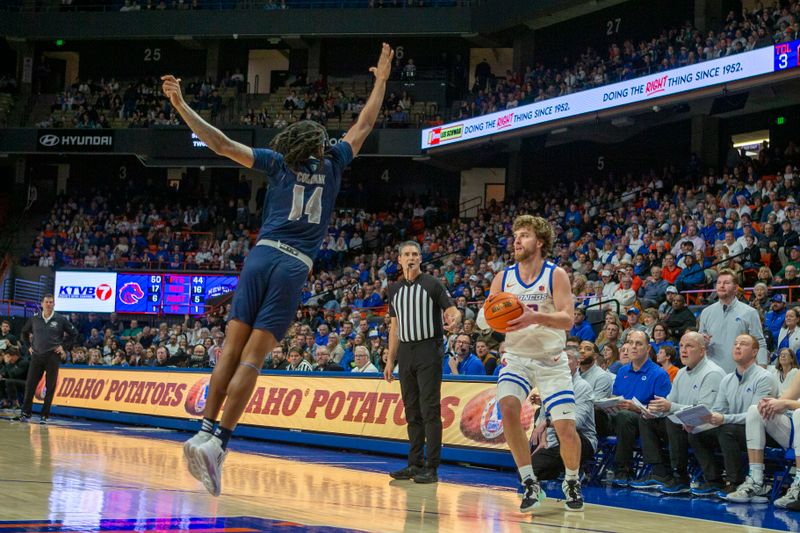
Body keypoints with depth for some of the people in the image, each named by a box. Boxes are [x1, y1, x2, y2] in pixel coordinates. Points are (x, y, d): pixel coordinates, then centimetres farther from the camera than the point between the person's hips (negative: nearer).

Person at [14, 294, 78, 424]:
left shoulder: (61, 319, 0)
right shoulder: (34, 319, 6)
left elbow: (74, 334, 8)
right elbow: (24, 332, 21)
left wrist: (64, 347, 2)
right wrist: (29, 346, 12)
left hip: (53, 356, -2)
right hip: (36, 356, 2)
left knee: (50, 387, 0)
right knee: (30, 385, -2)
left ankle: (44, 416, 6)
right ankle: (25, 413, 6)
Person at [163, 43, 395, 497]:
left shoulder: (278, 163, 13)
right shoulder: (333, 165, 14)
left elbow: (221, 144, 8)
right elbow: (364, 125, 26)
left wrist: (181, 105, 14)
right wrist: (382, 79, 37)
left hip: (263, 255, 1)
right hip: (296, 267, -1)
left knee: (233, 349, 3)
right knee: (252, 358, -7)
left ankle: (205, 432, -6)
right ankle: (218, 442, -16)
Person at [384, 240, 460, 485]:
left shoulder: (432, 284, -2)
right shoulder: (395, 289, 13)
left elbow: (452, 311, -7)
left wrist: (454, 321, -32)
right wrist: (390, 360, 14)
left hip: (429, 349, -5)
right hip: (405, 352, 5)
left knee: (430, 409, -8)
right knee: (412, 411, 8)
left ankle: (432, 467, -7)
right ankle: (415, 464, 14)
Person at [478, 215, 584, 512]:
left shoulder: (556, 275, -8)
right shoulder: (503, 279, 1)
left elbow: (568, 319, -20)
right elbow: (483, 321, 0)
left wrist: (535, 317, -38)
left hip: (551, 359, -2)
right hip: (516, 357, 2)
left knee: (565, 428, -9)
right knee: (507, 407, -26)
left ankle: (572, 482, 22)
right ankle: (530, 484, -14)